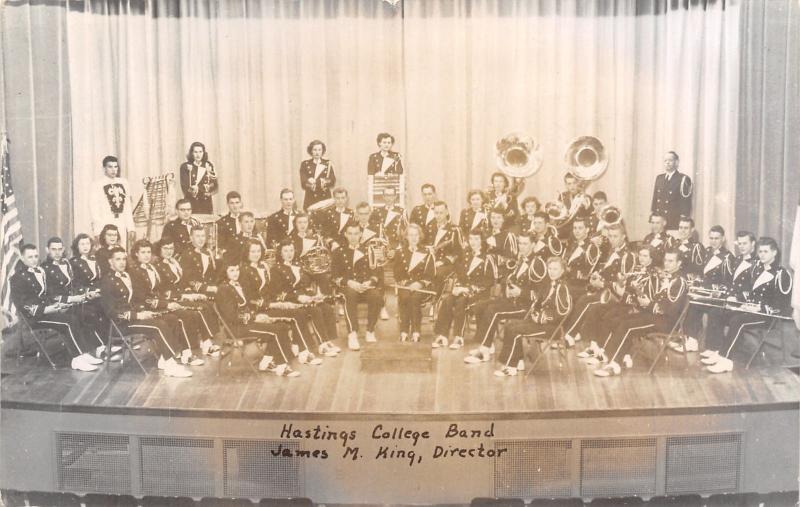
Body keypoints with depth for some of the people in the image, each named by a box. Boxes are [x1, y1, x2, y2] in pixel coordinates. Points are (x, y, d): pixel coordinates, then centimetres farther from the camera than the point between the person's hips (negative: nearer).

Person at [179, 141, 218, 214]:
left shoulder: (209, 166, 9)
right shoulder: (185, 166, 0)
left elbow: (215, 186, 4)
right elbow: (185, 187, -7)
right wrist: (204, 188, -15)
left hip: (206, 203, 3)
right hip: (191, 202, -3)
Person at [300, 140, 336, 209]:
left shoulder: (328, 164, 10)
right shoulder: (305, 164, 7)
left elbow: (333, 181, 0)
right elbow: (303, 183, -4)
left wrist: (314, 182, -13)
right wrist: (321, 181, -16)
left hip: (325, 198, 1)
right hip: (310, 199, -1)